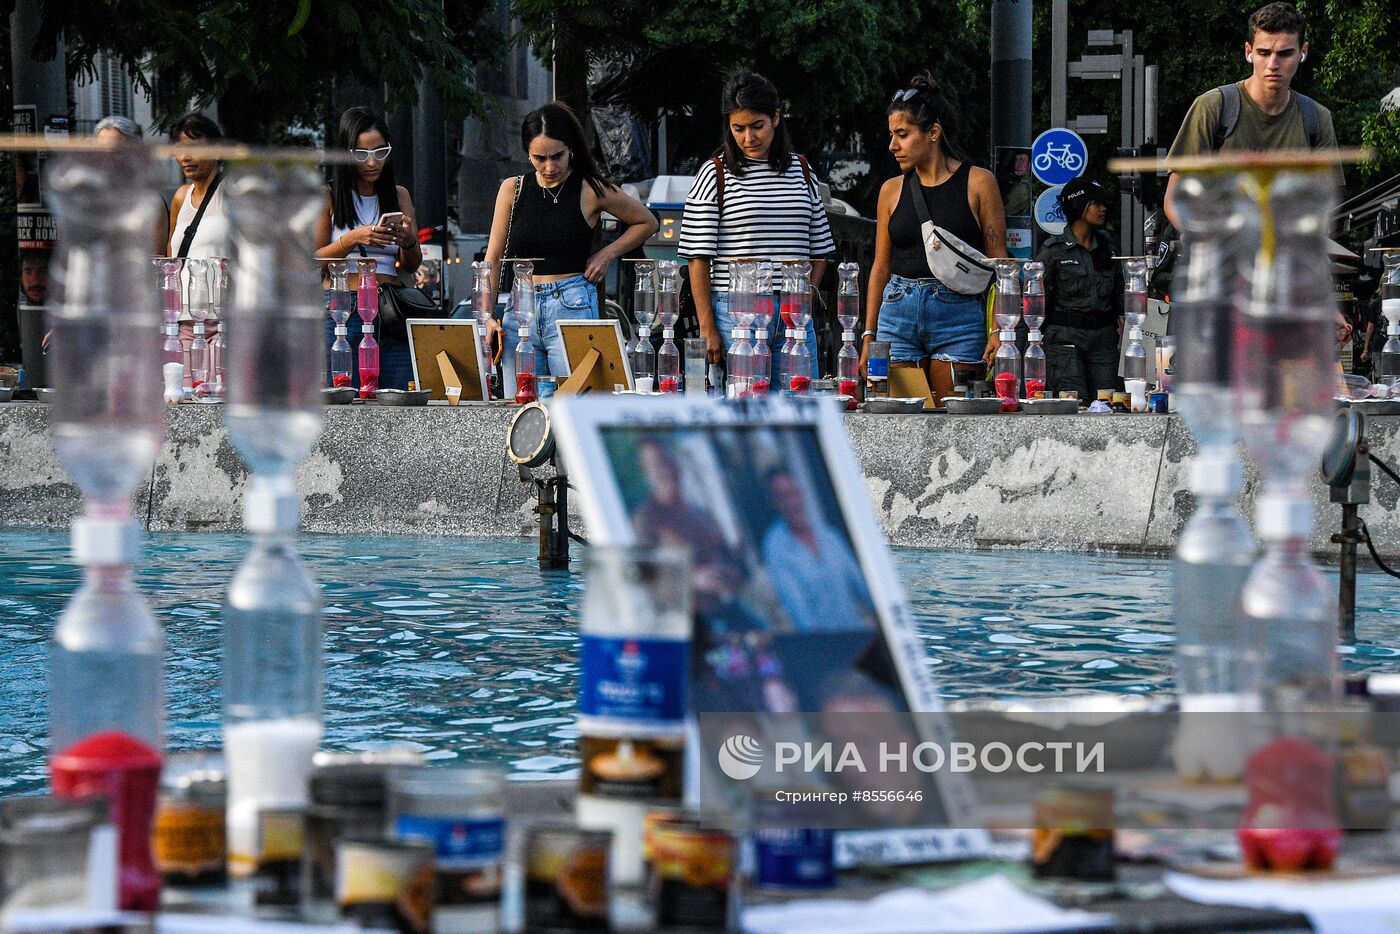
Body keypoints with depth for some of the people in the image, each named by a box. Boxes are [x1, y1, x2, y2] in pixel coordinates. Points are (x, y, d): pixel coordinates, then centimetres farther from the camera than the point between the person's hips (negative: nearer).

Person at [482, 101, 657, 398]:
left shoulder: (592, 191, 2)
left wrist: (607, 254, 2)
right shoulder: (513, 189, 8)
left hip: (572, 307, -3)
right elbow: (494, 257, 9)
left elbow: (647, 223, 16)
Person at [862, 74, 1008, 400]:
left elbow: (998, 262, 0)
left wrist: (998, 331, -9)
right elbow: (881, 267, 14)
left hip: (959, 312, -3)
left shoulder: (978, 183, 1)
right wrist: (868, 336, 8)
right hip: (899, 315, 3)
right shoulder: (892, 190, 10)